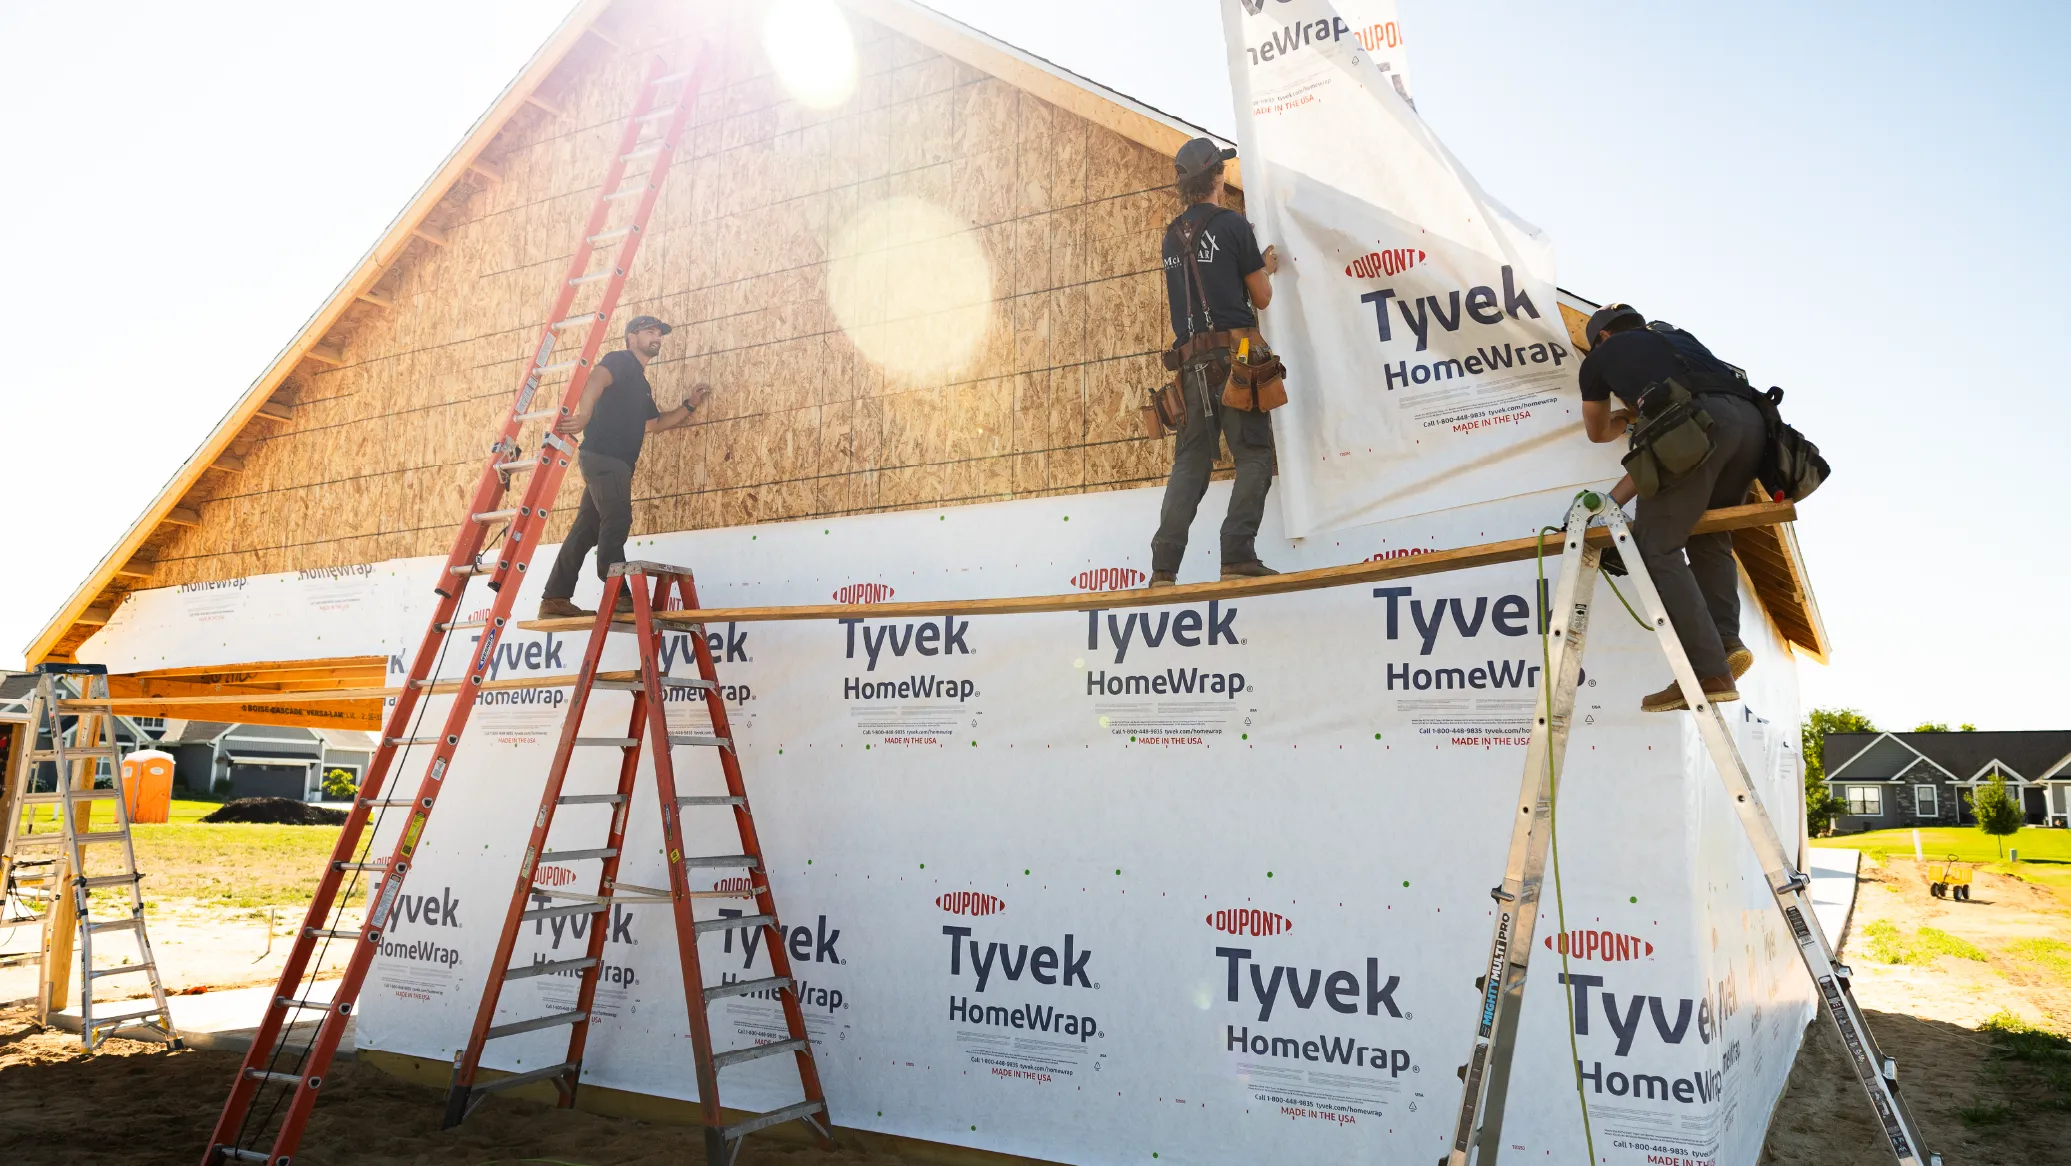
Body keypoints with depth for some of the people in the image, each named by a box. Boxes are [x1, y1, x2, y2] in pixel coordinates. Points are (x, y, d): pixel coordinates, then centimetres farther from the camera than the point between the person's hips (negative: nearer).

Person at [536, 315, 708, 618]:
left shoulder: (642, 383, 28)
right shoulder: (620, 360, 0)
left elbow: (655, 423, 35)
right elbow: (596, 380, -21)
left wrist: (689, 405, 23)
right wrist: (584, 416, -40)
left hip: (614, 462, 9)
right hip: (603, 456, -9)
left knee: (586, 530, 7)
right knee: (616, 522, -15)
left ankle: (555, 599, 9)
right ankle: (618, 596, -17)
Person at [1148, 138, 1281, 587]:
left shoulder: (1173, 236, 16)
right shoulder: (1232, 224, -2)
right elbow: (1261, 297, 1)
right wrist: (1267, 267, 23)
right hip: (1234, 353, -5)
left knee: (1191, 460, 6)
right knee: (1254, 456, -1)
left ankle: (1164, 565, -2)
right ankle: (1238, 555, -12)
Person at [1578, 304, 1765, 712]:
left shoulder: (1600, 356, 26)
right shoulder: (1677, 338, 40)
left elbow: (1597, 432, 44)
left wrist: (1627, 417, 65)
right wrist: (1619, 495, 42)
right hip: (1751, 419, 6)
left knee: (1657, 547, -4)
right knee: (1708, 540, 21)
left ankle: (1709, 672, -15)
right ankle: (1727, 643, 2)